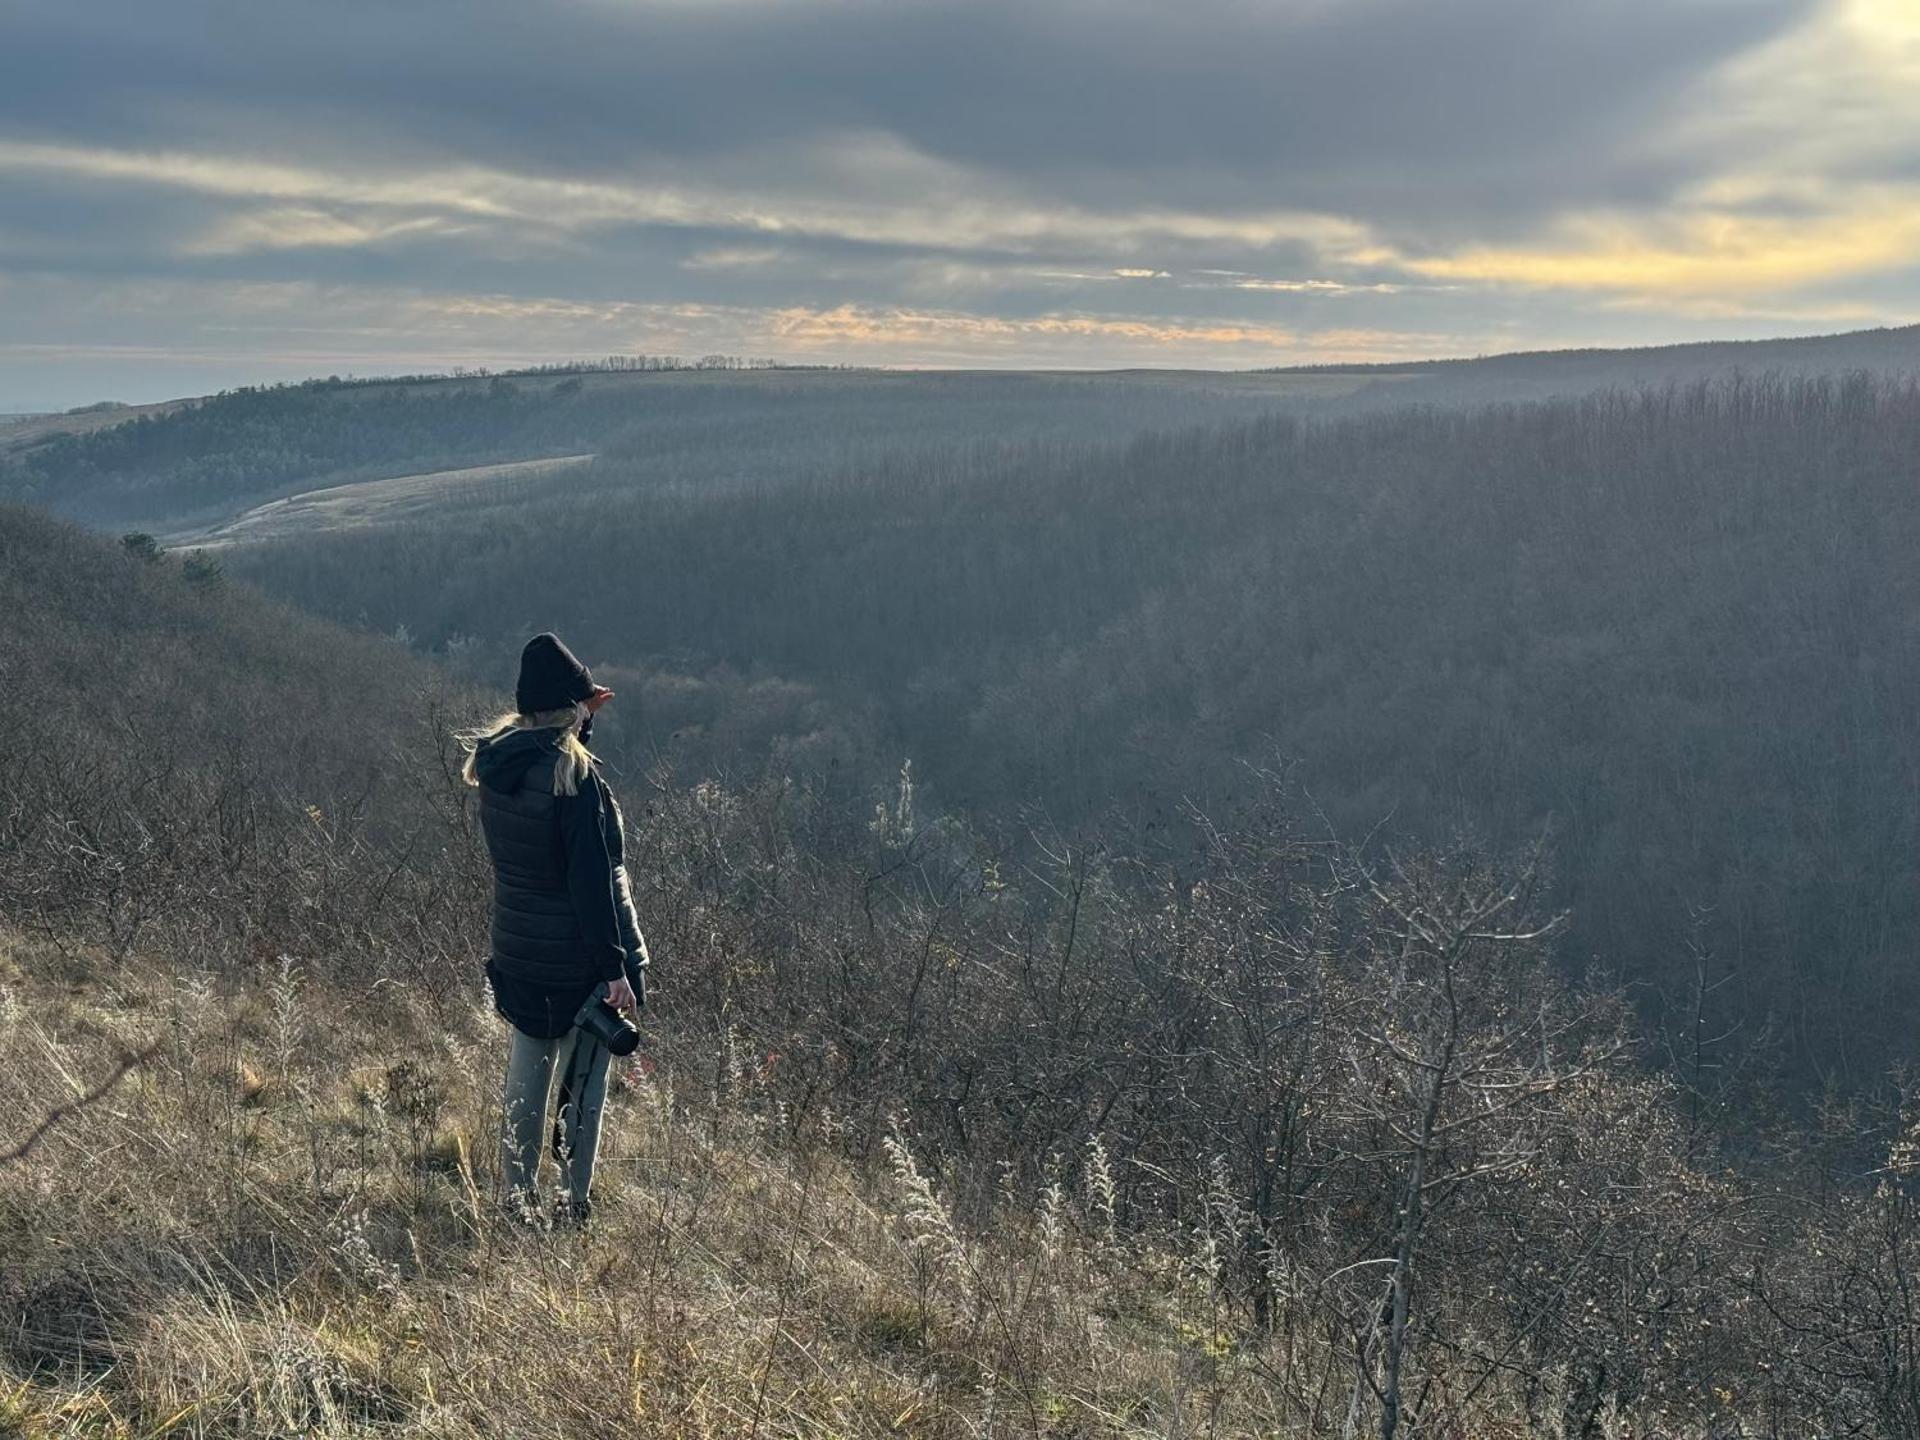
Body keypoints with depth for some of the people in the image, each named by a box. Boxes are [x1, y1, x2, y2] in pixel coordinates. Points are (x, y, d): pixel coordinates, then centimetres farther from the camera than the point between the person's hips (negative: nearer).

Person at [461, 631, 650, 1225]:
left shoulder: (495, 762, -2)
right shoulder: (575, 775, -22)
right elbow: (593, 880, -22)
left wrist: (579, 721, 16)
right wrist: (616, 966, -18)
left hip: (516, 953, 7)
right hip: (578, 960, -6)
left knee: (524, 1083, 18)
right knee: (582, 1087, 7)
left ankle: (517, 1201, 25)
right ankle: (574, 1208, 14)